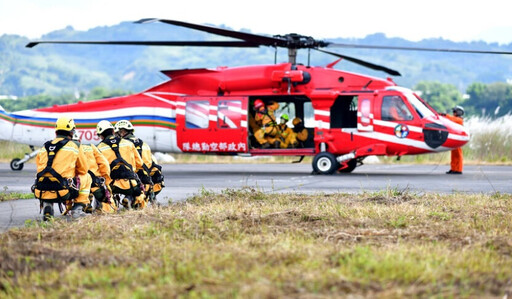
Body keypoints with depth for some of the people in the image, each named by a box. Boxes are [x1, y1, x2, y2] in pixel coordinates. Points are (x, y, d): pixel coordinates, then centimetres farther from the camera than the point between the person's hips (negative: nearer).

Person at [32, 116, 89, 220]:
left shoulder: (45, 147, 18)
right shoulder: (74, 146, 7)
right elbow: (83, 170, 17)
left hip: (42, 191, 3)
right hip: (62, 190, -3)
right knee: (86, 178, 21)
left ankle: (47, 205, 13)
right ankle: (78, 208, 15)